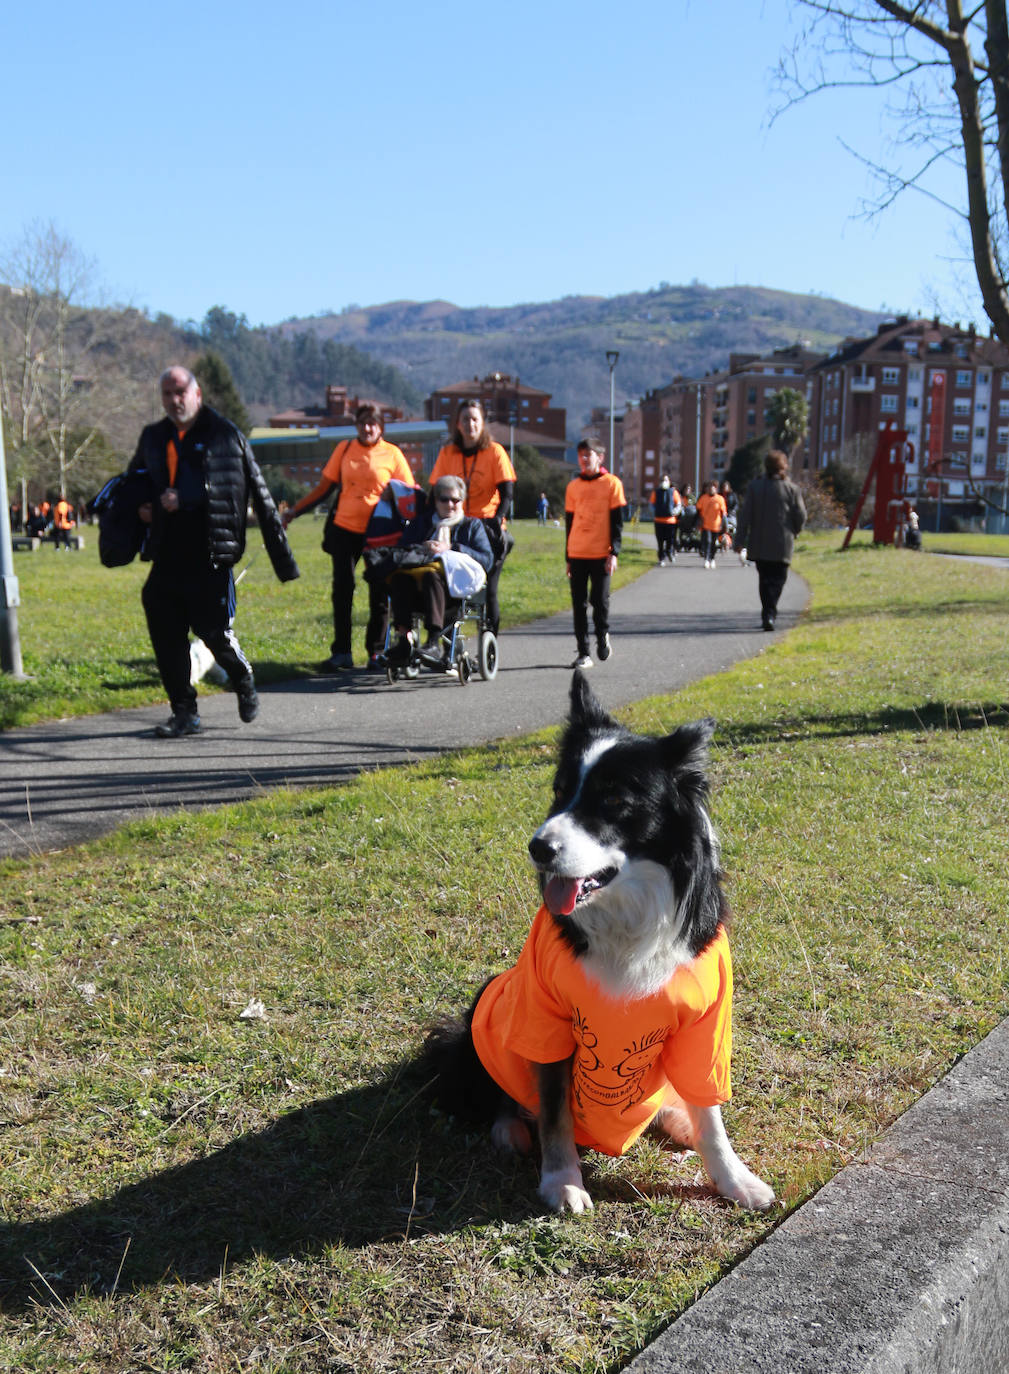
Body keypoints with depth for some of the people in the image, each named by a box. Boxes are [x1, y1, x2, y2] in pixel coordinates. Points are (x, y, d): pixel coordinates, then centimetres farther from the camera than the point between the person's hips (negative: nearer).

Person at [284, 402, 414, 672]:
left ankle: (376, 653, 14)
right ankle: (341, 653, 9)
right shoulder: (344, 449, 7)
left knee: (379, 594, 3)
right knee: (342, 590, 1)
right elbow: (323, 487, 11)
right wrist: (295, 510, 5)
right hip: (344, 528, 2)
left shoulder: (392, 454, 1)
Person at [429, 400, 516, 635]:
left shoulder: (495, 451, 1)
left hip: (487, 527, -2)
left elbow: (507, 494, -3)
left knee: (488, 589, -4)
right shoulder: (447, 453, 8)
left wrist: (497, 521, -18)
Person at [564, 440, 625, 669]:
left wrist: (614, 552, -8)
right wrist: (568, 557, 14)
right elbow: (569, 522, 15)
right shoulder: (573, 487, 11)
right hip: (577, 555, 3)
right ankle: (583, 653, 7)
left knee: (600, 600, -4)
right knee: (579, 604, 2)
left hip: (601, 554, -3)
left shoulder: (611, 483, 1)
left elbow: (617, 521, 0)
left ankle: (602, 637, 23)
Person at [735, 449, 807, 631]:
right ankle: (769, 614, -14)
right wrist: (793, 533, 17)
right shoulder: (791, 489, -5)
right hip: (782, 544, -2)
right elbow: (801, 517, -3)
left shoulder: (754, 486, 0)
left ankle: (767, 615, 16)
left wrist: (741, 542, 1)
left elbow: (745, 515, -1)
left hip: (759, 544, 2)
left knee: (764, 580, 14)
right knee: (777, 580, 3)